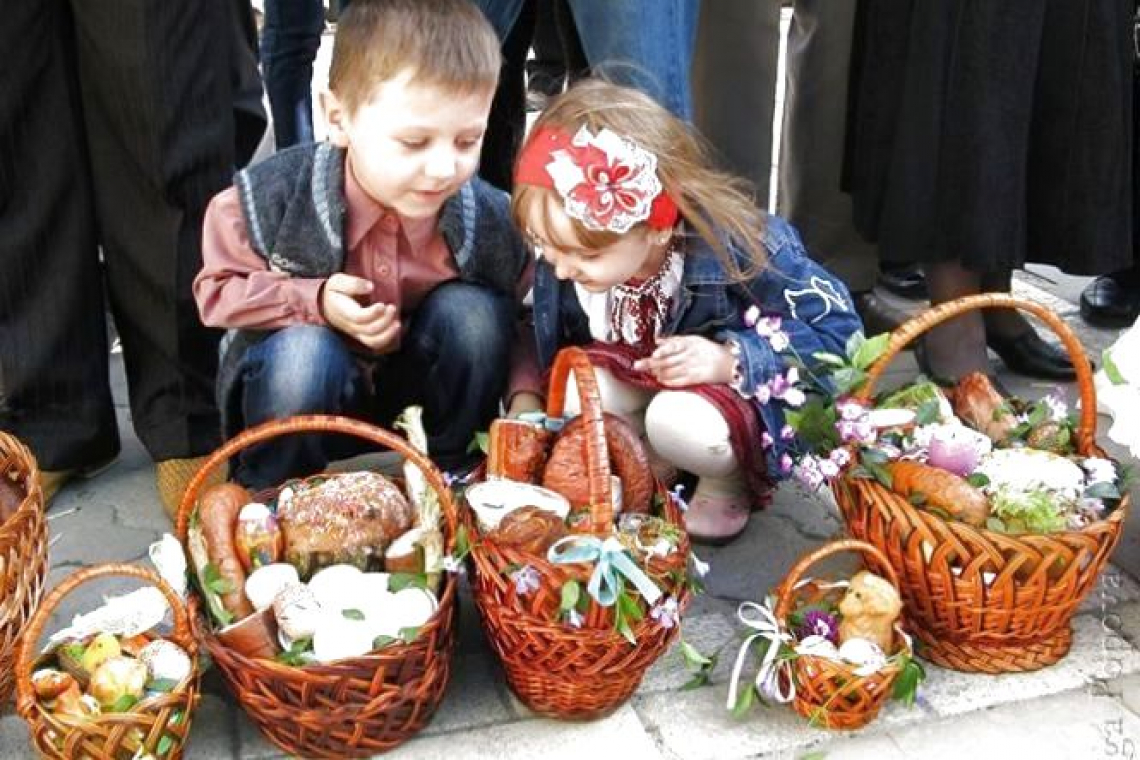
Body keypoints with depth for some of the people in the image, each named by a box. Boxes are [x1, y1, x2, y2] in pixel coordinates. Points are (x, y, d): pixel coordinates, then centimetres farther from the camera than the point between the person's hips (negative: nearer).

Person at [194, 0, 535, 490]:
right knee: (304, 351, -36)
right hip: (299, 380, -2)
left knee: (471, 312, -24)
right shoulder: (271, 201, -25)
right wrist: (314, 302, -29)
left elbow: (514, 325, -4)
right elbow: (219, 290, -12)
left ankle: (452, 474, -2)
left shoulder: (490, 221, -19)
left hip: (411, 385, 3)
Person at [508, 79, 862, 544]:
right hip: (637, 377, 5)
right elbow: (552, 344, 1)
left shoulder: (736, 247, -34)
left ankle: (729, 482, -1)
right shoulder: (564, 252, -20)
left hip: (736, 393, -4)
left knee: (679, 422, -36)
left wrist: (731, 359, -34)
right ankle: (659, 467, 2)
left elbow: (838, 329, -24)